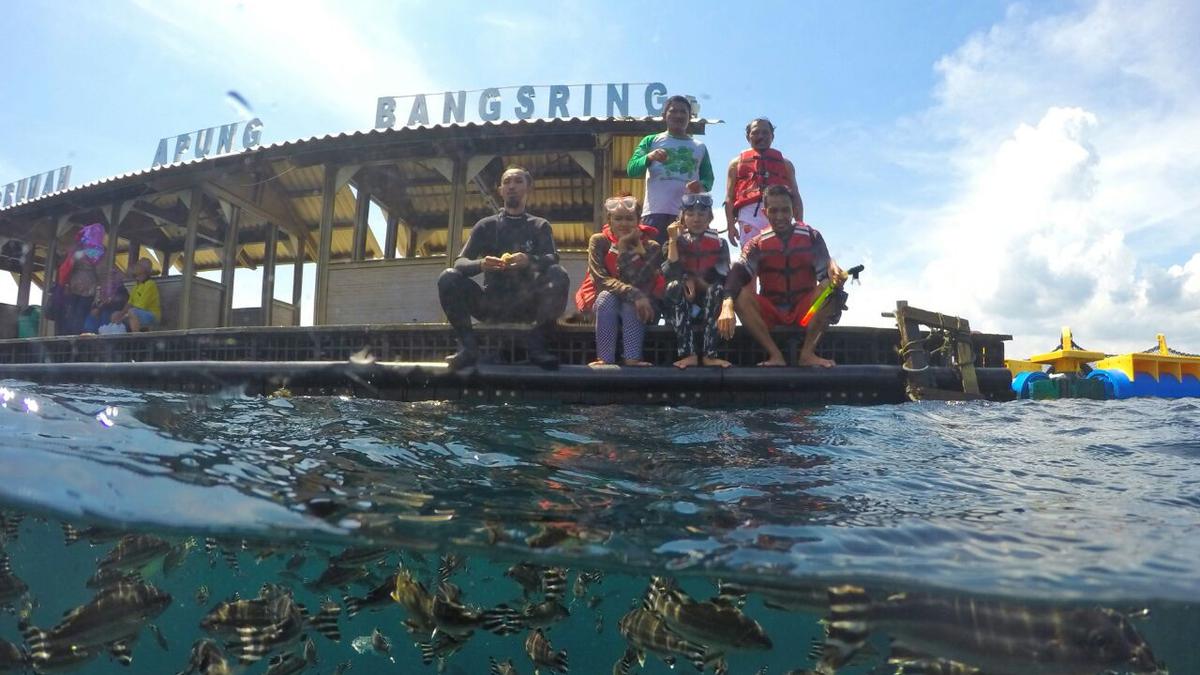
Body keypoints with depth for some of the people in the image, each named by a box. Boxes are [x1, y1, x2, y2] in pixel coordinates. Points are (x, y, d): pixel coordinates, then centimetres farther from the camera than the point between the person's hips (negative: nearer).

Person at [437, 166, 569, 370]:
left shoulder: (539, 226, 10)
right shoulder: (486, 226, 10)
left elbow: (552, 259, -8)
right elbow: (460, 263, 1)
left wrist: (529, 260, -32)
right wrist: (481, 264, -24)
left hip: (527, 304, -1)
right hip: (490, 303, 1)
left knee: (558, 274, -27)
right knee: (448, 278, -21)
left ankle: (536, 344, -22)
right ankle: (468, 346, -16)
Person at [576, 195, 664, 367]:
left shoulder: (651, 247, -7)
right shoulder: (599, 241, -6)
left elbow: (637, 283, -19)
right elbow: (601, 280, -19)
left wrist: (623, 248, -21)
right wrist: (634, 294, -33)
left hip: (638, 305, 0)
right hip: (605, 300, 0)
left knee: (630, 305, -34)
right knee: (607, 297, -33)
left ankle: (632, 359, -39)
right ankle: (605, 359, -36)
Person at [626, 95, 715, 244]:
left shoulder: (699, 147, 19)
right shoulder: (651, 141, 13)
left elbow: (708, 178, 17)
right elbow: (632, 169, 2)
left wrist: (702, 186, -7)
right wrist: (649, 157, -19)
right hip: (655, 212, -2)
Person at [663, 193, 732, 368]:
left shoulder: (719, 243, -1)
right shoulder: (676, 242, -1)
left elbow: (723, 280, -5)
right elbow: (671, 275, -17)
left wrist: (694, 280, -13)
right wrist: (673, 240, -21)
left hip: (708, 302, 0)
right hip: (681, 302, 0)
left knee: (718, 288, -30)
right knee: (674, 286, -31)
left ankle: (710, 354, -32)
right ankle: (688, 354, -37)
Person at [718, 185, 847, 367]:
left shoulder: (811, 237, -1)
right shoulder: (757, 244, -4)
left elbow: (826, 272, -11)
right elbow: (738, 275, -22)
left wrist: (834, 273, -37)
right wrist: (727, 306, -41)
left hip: (805, 310, 0)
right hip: (770, 313, 0)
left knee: (832, 287, -26)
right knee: (740, 294, -27)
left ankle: (807, 353, -22)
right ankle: (775, 355, -26)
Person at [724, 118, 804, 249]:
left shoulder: (785, 164, 27)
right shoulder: (737, 163, 23)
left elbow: (796, 198, 20)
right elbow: (729, 198, 13)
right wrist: (731, 225, -2)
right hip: (749, 214, -1)